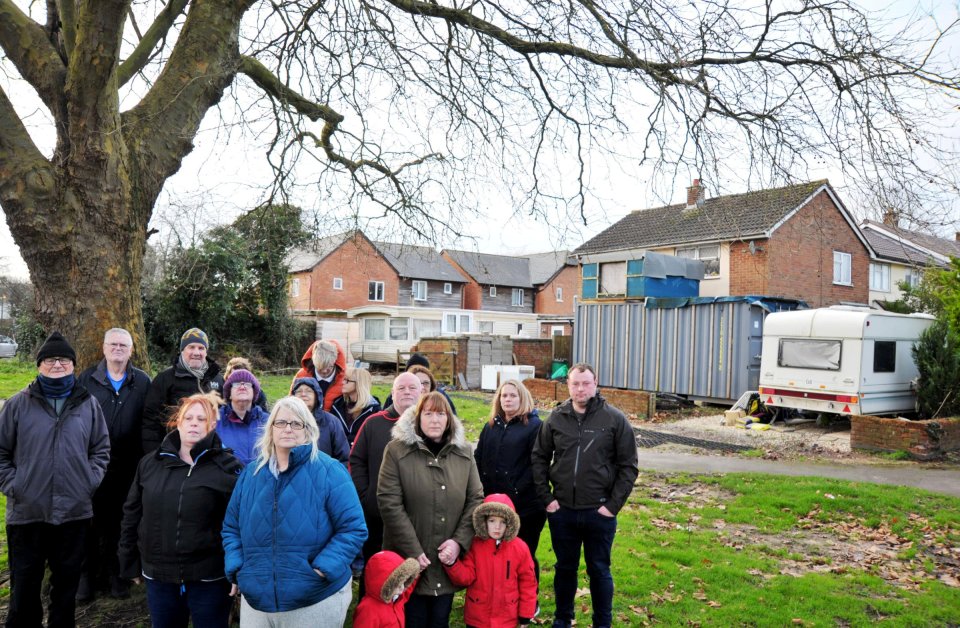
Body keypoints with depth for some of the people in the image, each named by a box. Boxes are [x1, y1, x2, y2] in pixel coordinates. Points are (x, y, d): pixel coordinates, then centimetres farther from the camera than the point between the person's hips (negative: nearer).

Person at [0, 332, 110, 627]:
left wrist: (89, 482, -1)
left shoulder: (88, 404, 4)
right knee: (24, 584, 11)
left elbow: (101, 449, 9)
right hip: (27, 512, -1)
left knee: (67, 582, 14)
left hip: (75, 511, 1)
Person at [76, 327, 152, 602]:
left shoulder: (142, 382, 3)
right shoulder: (87, 379, 3)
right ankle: (87, 574, 22)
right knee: (91, 520, 8)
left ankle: (115, 573, 25)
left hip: (126, 466, 0)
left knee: (118, 521, 11)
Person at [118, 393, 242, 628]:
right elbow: (132, 514, 11)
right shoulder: (150, 463, 5)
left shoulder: (226, 468, -9)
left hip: (208, 579, -4)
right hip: (158, 576, 4)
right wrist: (130, 564, 12)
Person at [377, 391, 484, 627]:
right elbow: (389, 503, -12)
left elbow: (475, 499, 5)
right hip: (409, 559, -3)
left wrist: (459, 541, -8)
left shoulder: (464, 452, 5)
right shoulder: (397, 450, -7)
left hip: (449, 560, 3)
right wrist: (413, 551, -15)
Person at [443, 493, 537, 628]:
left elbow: (527, 582, -1)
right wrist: (451, 564, -30)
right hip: (477, 617, 0)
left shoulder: (520, 548, -7)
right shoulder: (475, 546, -6)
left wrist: (526, 614, 1)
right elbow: (466, 576, -11)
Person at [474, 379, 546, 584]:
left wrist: (518, 490, -17)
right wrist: (482, 489, 1)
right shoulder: (490, 426, 13)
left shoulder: (534, 426, -5)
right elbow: (478, 459, 13)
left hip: (526, 506, -5)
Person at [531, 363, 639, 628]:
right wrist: (546, 498, 0)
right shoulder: (556, 418, 0)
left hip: (599, 512, -2)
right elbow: (539, 458, 7)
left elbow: (628, 466, -5)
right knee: (565, 567, 18)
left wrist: (613, 505, -9)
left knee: (599, 570, 12)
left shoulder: (615, 419, -7)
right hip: (562, 510, 2)